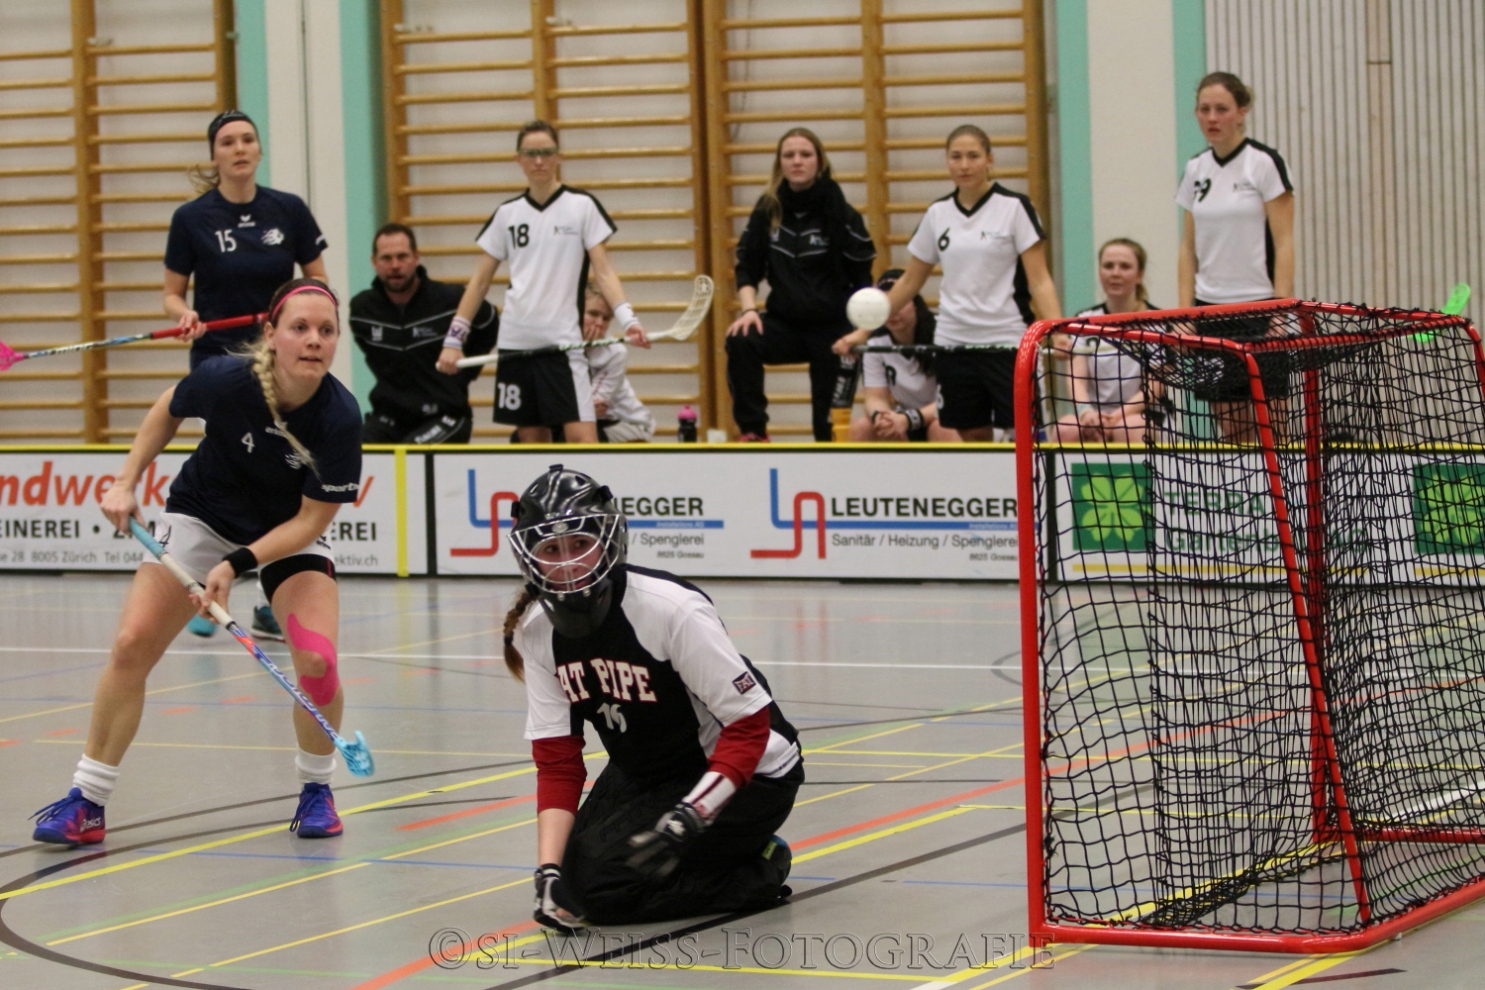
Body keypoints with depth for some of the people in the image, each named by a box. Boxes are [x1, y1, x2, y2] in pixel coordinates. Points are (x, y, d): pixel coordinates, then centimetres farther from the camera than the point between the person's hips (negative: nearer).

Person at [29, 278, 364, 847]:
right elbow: (168, 410, -3)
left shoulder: (340, 418, -29)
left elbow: (312, 519, -20)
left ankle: (316, 789, 6)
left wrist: (236, 565, -29)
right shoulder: (225, 379, -28)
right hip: (203, 515, 1)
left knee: (317, 658, -22)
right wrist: (127, 481, -7)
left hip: (291, 533, 0)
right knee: (131, 644, -13)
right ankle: (86, 803, 0)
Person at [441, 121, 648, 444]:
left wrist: (627, 319, -17)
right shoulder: (507, 214, 10)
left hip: (563, 342, -3)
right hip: (514, 343, 3)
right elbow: (480, 281, 14)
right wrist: (454, 338, 8)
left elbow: (603, 271, -2)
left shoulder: (582, 206, 2)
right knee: (531, 439, 4)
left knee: (582, 438, -14)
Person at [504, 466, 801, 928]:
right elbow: (556, 761, -8)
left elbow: (749, 727, -25)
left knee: (603, 888, -18)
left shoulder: (672, 609, -29)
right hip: (645, 774, 7)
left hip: (749, 774, -7)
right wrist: (549, 870, -20)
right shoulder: (536, 631, -10)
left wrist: (687, 819, -36)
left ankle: (760, 871, 0)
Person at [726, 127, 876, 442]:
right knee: (740, 341, -26)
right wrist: (748, 309, -11)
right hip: (785, 323, 2)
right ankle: (753, 431, -18)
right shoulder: (767, 211, 1)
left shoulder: (840, 214, -6)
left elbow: (862, 280, -2)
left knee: (829, 418, -3)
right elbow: (747, 268, 6)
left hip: (833, 327, -2)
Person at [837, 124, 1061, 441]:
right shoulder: (938, 214, 9)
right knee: (973, 438, 5)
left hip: (1007, 343, -4)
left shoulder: (1014, 207, -3)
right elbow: (910, 282, 17)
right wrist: (863, 331, 12)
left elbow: (1039, 282, -7)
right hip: (953, 343, 4)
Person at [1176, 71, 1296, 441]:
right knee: (1230, 432, 3)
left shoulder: (1264, 163, -5)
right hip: (1210, 310, 5)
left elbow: (1283, 244, -8)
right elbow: (1188, 248, 14)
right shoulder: (1195, 170, 11)